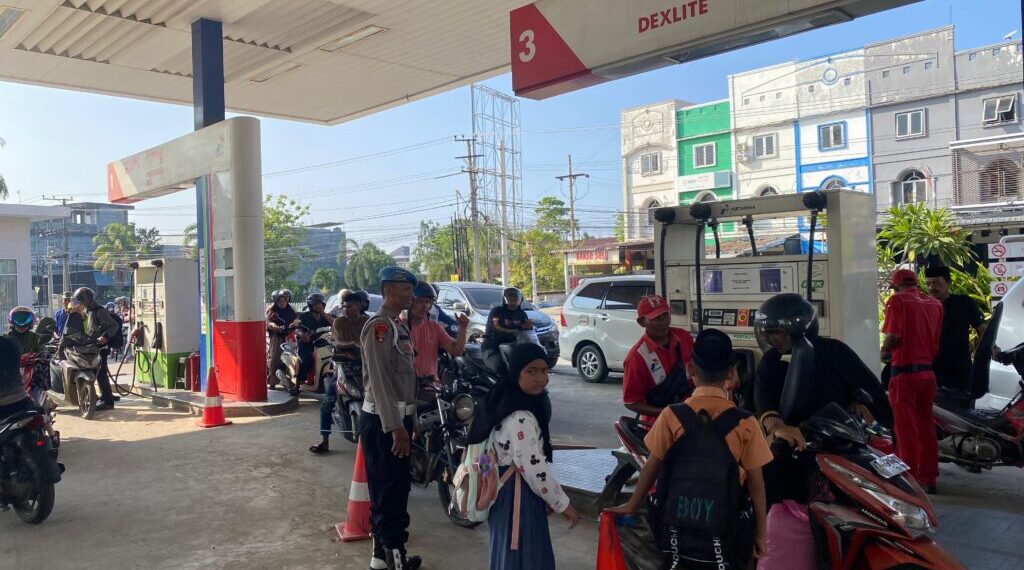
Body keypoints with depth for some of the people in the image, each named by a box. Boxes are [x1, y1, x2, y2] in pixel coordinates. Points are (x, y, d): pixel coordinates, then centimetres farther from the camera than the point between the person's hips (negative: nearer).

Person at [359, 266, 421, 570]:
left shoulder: (399, 325, 14)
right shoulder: (379, 326, -16)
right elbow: (379, 380, -22)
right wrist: (395, 427, -24)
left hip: (398, 418, 10)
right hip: (383, 422, -10)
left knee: (397, 486, 17)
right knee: (389, 490, -3)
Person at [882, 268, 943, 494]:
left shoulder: (897, 300, -8)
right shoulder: (935, 304, 9)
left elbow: (893, 337, -18)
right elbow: (936, 342, 9)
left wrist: (884, 352, 2)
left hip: (904, 374, -6)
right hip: (927, 373, 6)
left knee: (905, 429, 0)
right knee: (926, 427, 14)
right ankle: (928, 480, 21)